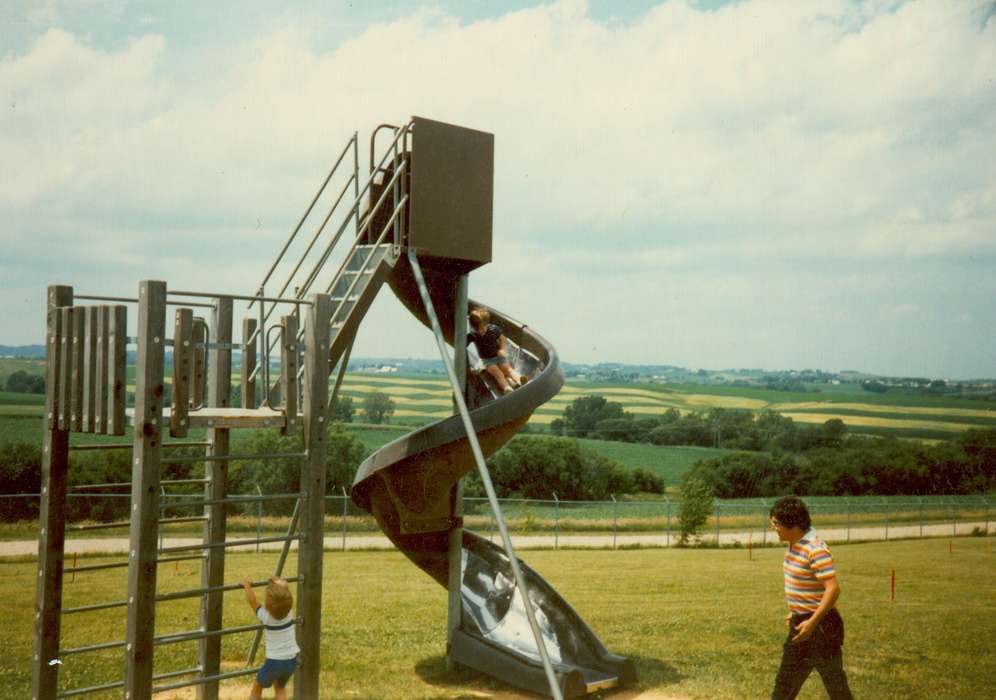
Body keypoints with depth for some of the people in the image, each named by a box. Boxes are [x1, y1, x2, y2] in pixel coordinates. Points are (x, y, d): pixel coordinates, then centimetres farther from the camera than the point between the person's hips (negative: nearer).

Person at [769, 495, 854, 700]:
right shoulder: (795, 545, 7)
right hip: (802, 622, 10)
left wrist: (813, 622, -28)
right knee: (786, 680, 18)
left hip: (819, 624, -10)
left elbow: (833, 589, -27)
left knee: (834, 682, 2)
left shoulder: (815, 549, -23)